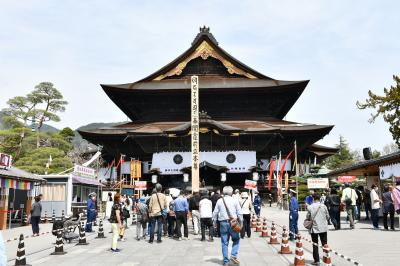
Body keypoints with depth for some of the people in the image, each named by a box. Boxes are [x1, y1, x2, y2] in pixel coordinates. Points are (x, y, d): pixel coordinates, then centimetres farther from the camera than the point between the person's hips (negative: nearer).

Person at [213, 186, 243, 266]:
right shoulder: (235, 201, 0)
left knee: (224, 243, 8)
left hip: (223, 223, 1)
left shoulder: (219, 201, 4)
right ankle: (233, 256, 0)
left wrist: (214, 222, 14)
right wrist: (241, 223, 9)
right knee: (236, 240, 16)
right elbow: (239, 213, 0)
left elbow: (215, 213, 5)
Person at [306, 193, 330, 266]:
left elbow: (308, 217, -4)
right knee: (324, 244, 12)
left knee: (315, 245, 7)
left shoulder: (310, 207, -10)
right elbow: (327, 217, 3)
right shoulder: (324, 206, -6)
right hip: (323, 228, 2)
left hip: (314, 228, -1)